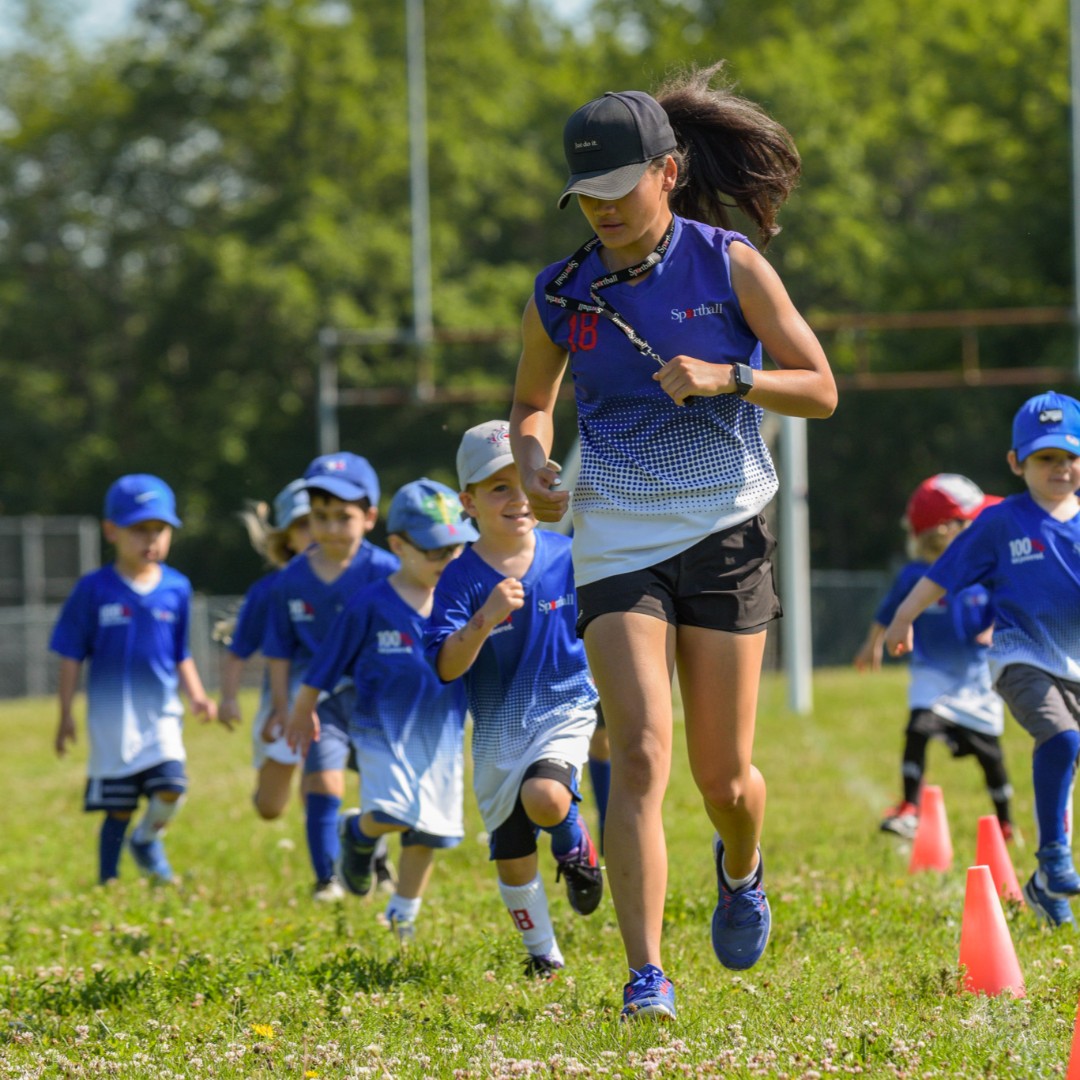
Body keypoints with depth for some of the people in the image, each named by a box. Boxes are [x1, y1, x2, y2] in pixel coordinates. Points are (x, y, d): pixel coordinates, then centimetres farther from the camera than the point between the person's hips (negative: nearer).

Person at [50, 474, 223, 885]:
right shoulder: (93, 589, -4)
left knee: (171, 784, -16)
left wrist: (196, 696, 1)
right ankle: (108, 881, 16)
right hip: (112, 716, -2)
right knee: (118, 808, 1)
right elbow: (71, 655, -1)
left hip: (161, 712, 2)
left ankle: (147, 839, 13)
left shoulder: (176, 588, 5)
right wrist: (66, 715, -3)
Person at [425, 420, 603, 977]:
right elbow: (446, 666, -20)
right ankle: (543, 954, 29)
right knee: (511, 857, 6)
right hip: (496, 728, 1)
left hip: (564, 710, -1)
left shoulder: (569, 558, -7)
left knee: (544, 798, -31)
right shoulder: (461, 580, -11)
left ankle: (574, 844, 4)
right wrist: (486, 618, -34)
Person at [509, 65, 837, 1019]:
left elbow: (820, 390, -2)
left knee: (723, 775, 4)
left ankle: (742, 869, 41)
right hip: (616, 539, 1)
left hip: (724, 533, -1)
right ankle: (647, 978, -18)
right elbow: (532, 402, 19)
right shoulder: (562, 295, 3)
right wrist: (533, 464, -2)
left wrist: (725, 377, -18)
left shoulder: (728, 264, -3)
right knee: (639, 752, -17)